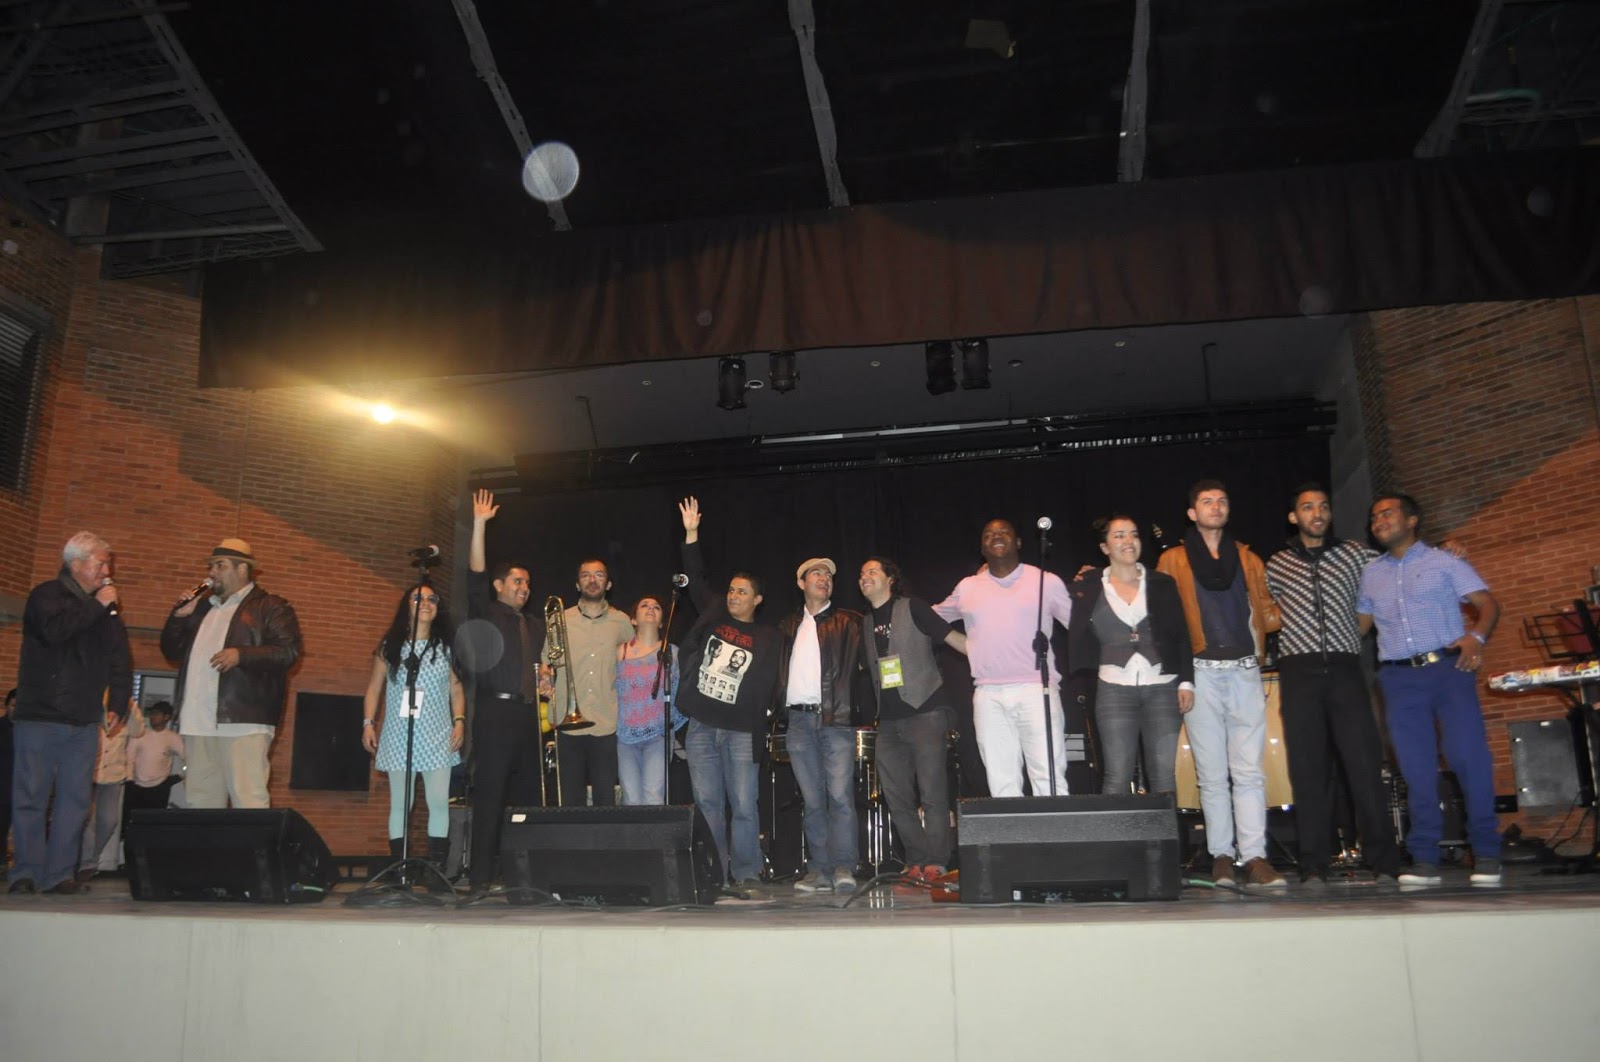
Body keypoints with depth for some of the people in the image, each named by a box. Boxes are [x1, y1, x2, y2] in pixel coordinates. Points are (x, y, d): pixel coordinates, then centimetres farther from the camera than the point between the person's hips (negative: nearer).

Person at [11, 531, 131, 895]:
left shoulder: (106, 609, 16)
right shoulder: (46, 596, 0)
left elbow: (121, 661, 20)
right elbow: (53, 630, -22)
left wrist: (118, 705, 12)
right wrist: (96, 606, -13)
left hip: (84, 722, 5)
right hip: (40, 717, -5)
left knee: (75, 799, 2)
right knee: (31, 796, -3)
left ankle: (59, 874, 5)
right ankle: (27, 872, 4)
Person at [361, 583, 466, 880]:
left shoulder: (446, 647, 10)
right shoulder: (390, 646, 9)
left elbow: (456, 689, 10)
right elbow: (374, 688, 11)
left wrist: (459, 721, -2)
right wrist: (368, 722, 1)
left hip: (437, 736, 0)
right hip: (398, 735, 0)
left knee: (439, 802, -6)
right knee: (399, 803, 0)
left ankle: (437, 869, -1)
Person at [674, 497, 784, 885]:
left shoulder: (768, 637, 4)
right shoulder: (713, 615, 11)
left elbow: (768, 685, 1)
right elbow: (696, 580, 12)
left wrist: (759, 728, -9)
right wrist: (691, 535, 6)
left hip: (741, 732, -3)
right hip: (701, 728, 3)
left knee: (743, 806, -2)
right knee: (707, 804, 5)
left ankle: (747, 874, 8)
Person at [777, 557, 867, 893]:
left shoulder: (848, 622, 11)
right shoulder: (787, 626, 20)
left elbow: (861, 661, 2)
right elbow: (778, 669, 19)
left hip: (836, 718, -3)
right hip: (799, 720, 3)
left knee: (840, 796, -10)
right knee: (812, 801, 4)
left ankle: (843, 868, -7)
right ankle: (819, 870, 7)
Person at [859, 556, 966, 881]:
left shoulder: (912, 609, 1)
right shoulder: (865, 624, 18)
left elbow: (954, 638, -4)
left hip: (925, 712, -6)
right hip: (889, 721, 6)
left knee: (932, 795, -6)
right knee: (898, 799, 5)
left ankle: (936, 863, 0)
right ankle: (917, 862, 13)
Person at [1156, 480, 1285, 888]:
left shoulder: (1248, 559, 16)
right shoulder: (1173, 560, 8)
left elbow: (1266, 612, 16)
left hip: (1245, 672, 2)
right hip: (1202, 673, -2)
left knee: (1249, 770, -3)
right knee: (1212, 773, 2)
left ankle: (1255, 858, -3)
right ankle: (1221, 856, 8)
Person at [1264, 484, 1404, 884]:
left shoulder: (1355, 554, 12)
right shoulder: (1276, 565, 13)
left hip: (1345, 669, 0)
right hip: (1299, 673, 0)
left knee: (1365, 764, -5)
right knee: (1308, 771, -1)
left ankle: (1385, 863, 2)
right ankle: (1314, 867, 2)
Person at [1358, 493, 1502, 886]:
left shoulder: (1443, 562, 6)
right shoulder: (1370, 574, 18)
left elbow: (1488, 603, 1)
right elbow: (1359, 624, 22)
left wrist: (1476, 636, -18)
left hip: (1448, 667, -3)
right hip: (1399, 678, 3)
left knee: (1469, 755, -9)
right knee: (1416, 769, 2)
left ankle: (1486, 853, 3)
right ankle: (1424, 859, 6)